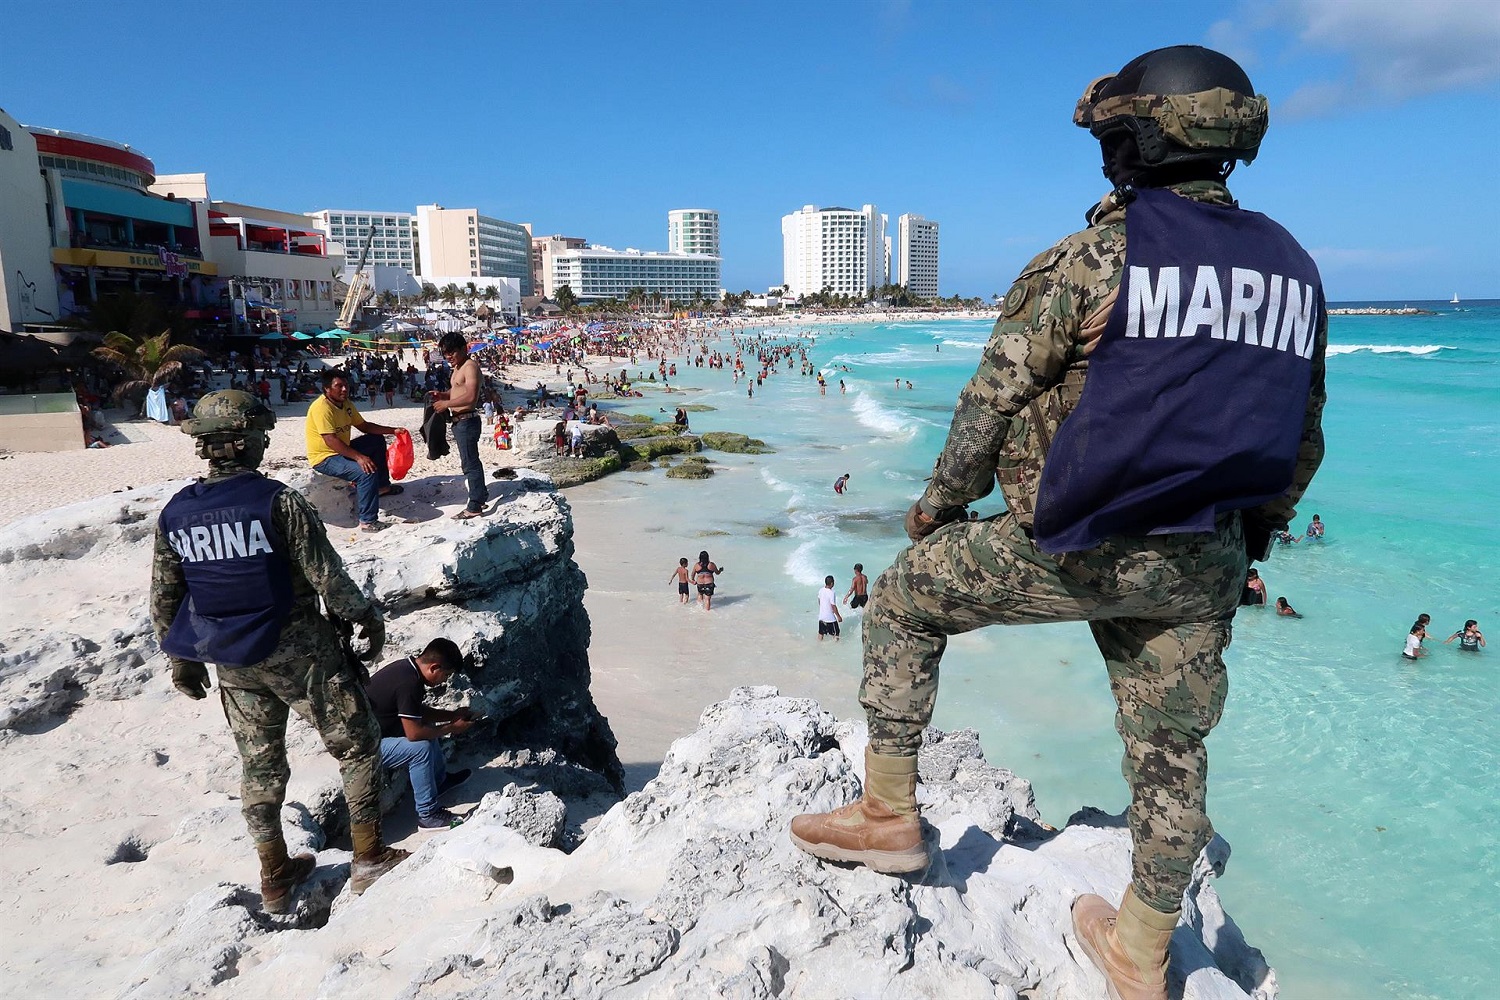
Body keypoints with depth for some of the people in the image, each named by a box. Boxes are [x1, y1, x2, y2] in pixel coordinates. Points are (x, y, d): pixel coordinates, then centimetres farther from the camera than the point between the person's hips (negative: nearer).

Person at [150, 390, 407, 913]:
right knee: (356, 744, 10)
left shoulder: (174, 514, -1)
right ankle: (369, 857, 15)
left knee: (259, 762, 19)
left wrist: (182, 660, 19)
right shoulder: (277, 502, -19)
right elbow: (328, 578, -16)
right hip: (299, 652, -6)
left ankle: (274, 876, 30)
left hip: (234, 664, 6)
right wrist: (368, 617, 0)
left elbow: (163, 601, 7)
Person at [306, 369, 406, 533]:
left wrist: (393, 430, 2)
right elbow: (330, 440, -32)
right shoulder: (322, 407, -24)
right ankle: (368, 522, -28)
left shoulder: (346, 403, 4)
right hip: (324, 458, -10)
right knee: (368, 471, -30)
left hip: (342, 451, 10)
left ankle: (382, 486, 25)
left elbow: (364, 426, 12)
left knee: (377, 440, 18)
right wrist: (358, 457, -37)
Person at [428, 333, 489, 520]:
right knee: (470, 461, 19)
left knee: (470, 463, -6)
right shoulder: (458, 367, 16)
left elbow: (471, 396, -26)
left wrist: (446, 404, -21)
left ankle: (475, 507, -2)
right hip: (459, 421, 10)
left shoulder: (470, 366, -15)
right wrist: (442, 395, 6)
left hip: (467, 421, -10)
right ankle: (481, 496, 31)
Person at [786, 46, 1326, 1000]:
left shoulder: (1092, 257, -10)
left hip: (1074, 545, -6)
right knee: (1172, 753, 17)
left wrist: (940, 501, 6)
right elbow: (1302, 438, 14)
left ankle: (889, 813, 21)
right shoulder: (1295, 270, 9)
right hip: (1200, 570, 6)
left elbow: (997, 394, -8)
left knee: (905, 599, 14)